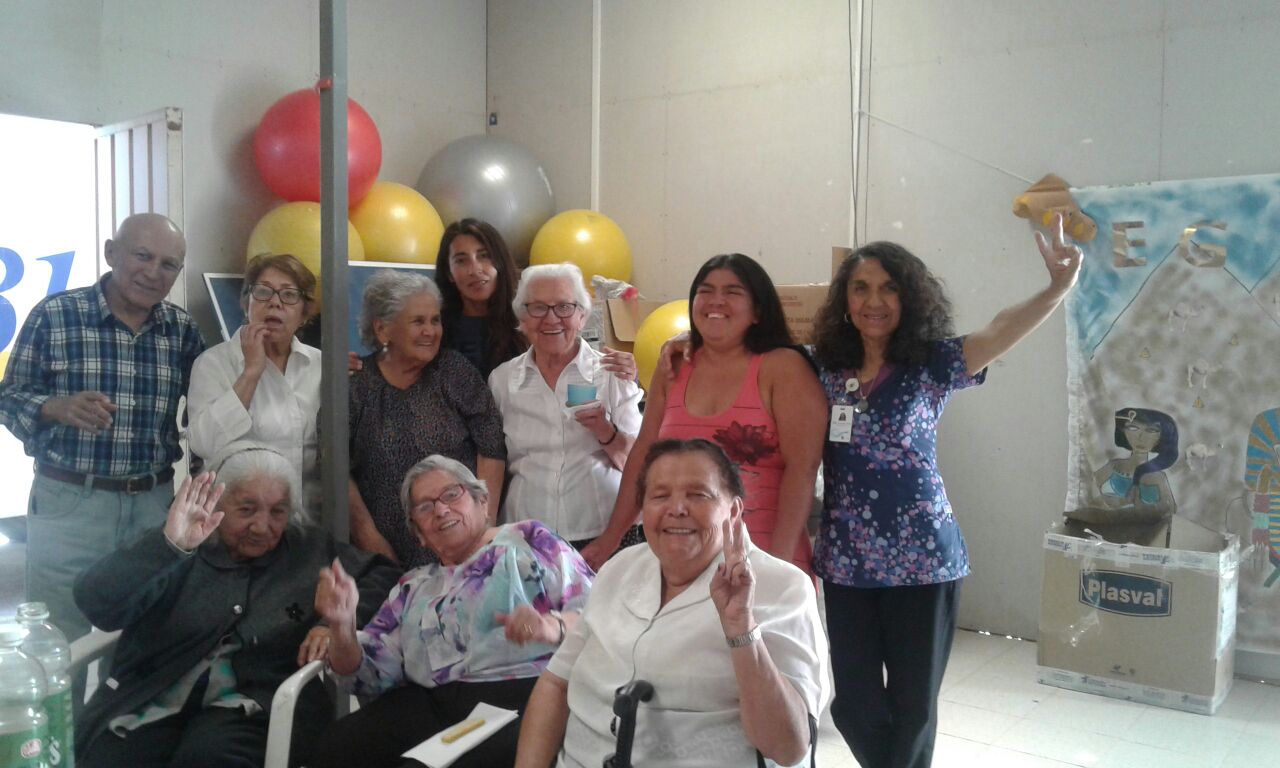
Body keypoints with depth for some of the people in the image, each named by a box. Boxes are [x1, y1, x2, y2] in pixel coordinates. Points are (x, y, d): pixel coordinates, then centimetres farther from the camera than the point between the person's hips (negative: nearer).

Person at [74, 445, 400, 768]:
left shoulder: (312, 550, 16)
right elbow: (97, 604, -3)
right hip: (152, 702, 1)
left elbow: (384, 575, 17)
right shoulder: (178, 551, 10)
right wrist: (169, 545, -19)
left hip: (257, 703, -1)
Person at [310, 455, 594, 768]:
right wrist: (343, 626, -4)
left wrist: (553, 627, -22)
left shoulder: (528, 540, 11)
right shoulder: (413, 588, 25)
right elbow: (369, 674, 16)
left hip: (523, 696, -4)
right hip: (430, 704, 5)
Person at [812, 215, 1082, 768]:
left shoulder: (932, 365, -7)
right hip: (846, 562, 2)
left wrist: (1060, 285, -39)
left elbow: (1000, 333, -23)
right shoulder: (825, 370, 2)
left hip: (921, 560, -2)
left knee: (913, 702, 12)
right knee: (854, 703, 12)